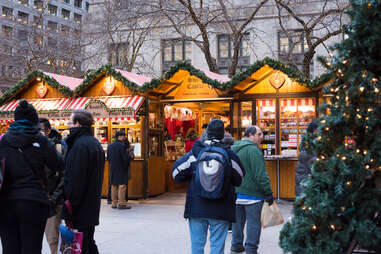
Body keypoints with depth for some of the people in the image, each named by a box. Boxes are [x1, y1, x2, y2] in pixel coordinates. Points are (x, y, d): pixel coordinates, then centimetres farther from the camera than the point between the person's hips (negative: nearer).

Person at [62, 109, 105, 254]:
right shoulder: (95, 143, 15)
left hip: (81, 211, -10)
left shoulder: (80, 145, -17)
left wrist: (69, 211, -18)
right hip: (92, 209, 10)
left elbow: (75, 181, -21)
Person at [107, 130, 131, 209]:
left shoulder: (110, 145, 7)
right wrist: (129, 155, 1)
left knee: (114, 185, 12)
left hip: (112, 168, 7)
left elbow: (108, 157, 12)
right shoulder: (122, 146, -15)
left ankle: (114, 203, 15)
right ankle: (121, 203, -3)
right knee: (122, 185, -3)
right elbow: (126, 158, -19)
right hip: (121, 168, -7)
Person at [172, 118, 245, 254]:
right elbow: (238, 180, 7)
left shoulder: (195, 153, -4)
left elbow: (176, 173, 2)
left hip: (196, 207, 0)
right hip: (221, 209, 0)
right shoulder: (229, 154, -3)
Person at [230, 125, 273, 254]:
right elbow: (261, 174, -19)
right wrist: (268, 192, -15)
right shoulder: (253, 149, -15)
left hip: (236, 192, 8)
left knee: (238, 220, 17)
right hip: (251, 192, -8)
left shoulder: (234, 148, 13)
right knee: (253, 222, 0)